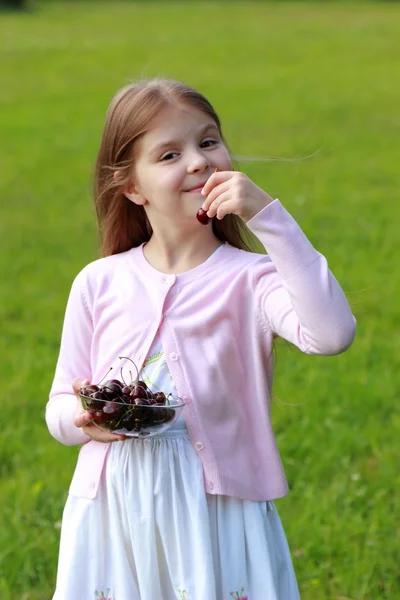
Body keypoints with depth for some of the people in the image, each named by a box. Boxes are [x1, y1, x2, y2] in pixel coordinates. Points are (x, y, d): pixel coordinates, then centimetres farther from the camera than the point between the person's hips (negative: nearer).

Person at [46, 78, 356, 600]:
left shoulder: (247, 280, -6)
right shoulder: (99, 284, 3)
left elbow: (332, 333, -26)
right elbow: (59, 412, 10)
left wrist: (268, 216, -25)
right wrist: (85, 418, -14)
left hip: (217, 512, -2)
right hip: (115, 512, 2)